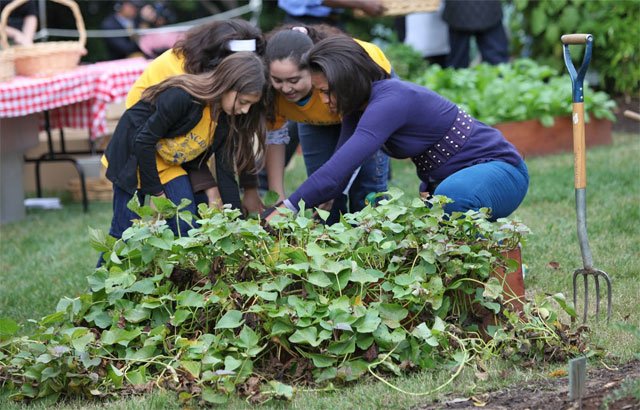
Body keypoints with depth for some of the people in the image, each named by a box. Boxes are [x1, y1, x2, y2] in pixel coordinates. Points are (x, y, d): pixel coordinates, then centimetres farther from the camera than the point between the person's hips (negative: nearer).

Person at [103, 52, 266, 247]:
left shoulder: (227, 118, -12)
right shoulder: (181, 97, -34)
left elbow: (226, 167, -6)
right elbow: (144, 141, -27)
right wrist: (156, 192, -19)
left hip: (171, 162, 6)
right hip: (132, 152, -6)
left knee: (186, 226, -9)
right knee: (126, 231, -7)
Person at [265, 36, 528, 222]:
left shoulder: (389, 101, -28)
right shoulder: (358, 108, 2)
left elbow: (340, 168, -34)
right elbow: (338, 167, -2)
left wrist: (286, 210, -31)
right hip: (446, 180, 9)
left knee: (453, 195, -40)